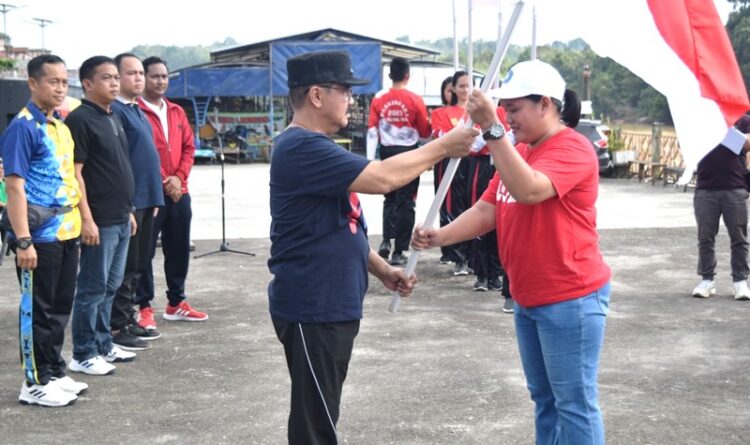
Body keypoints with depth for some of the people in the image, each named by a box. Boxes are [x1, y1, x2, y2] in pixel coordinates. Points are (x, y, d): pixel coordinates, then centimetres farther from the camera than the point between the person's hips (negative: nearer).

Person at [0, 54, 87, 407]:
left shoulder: (62, 127, 12)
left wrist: (80, 221, 15)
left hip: (66, 233, 8)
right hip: (40, 236, -8)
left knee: (60, 308, 15)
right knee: (37, 310, 2)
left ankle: (55, 373, 27)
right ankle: (35, 383, 12)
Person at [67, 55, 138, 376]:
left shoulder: (113, 117, 15)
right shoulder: (80, 119, -12)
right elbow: (75, 172, -16)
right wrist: (86, 218, -20)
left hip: (120, 218, 9)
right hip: (99, 221, -9)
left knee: (110, 286, 15)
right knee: (92, 288, -2)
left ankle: (103, 344, 25)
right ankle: (83, 354, 7)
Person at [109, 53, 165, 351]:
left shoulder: (137, 111, 16)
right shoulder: (116, 111, -13)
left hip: (146, 199, 9)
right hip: (128, 201, -9)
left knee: (138, 265, 15)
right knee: (125, 267, -3)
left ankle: (129, 320, 24)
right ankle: (117, 328, 4)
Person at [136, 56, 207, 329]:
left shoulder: (177, 112, 14)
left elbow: (189, 147, 12)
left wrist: (179, 177, -4)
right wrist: (163, 182, -14)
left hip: (179, 193, 7)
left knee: (179, 249, 13)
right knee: (145, 251, 0)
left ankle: (177, 303, 24)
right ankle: (144, 307, 8)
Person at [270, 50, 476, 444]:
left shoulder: (314, 148, 15)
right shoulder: (302, 148, -20)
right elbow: (382, 177, -26)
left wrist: (381, 269, 13)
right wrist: (443, 147, -14)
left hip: (331, 305, 11)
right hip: (312, 309, -11)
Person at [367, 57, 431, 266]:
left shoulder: (379, 100, -2)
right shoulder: (415, 100, -8)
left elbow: (372, 130, -5)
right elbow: (424, 132, -1)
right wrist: (428, 121, 17)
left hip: (387, 153, 3)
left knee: (389, 198, 19)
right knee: (406, 202, 4)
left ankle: (386, 240, 3)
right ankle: (399, 251, 4)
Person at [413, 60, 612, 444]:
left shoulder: (571, 148, -15)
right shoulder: (518, 151, 12)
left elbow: (528, 190, -33)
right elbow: (487, 210, 8)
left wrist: (492, 129, -36)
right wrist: (440, 236, -8)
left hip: (571, 298, -9)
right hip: (527, 298, 9)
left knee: (574, 401, -1)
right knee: (544, 398, 18)